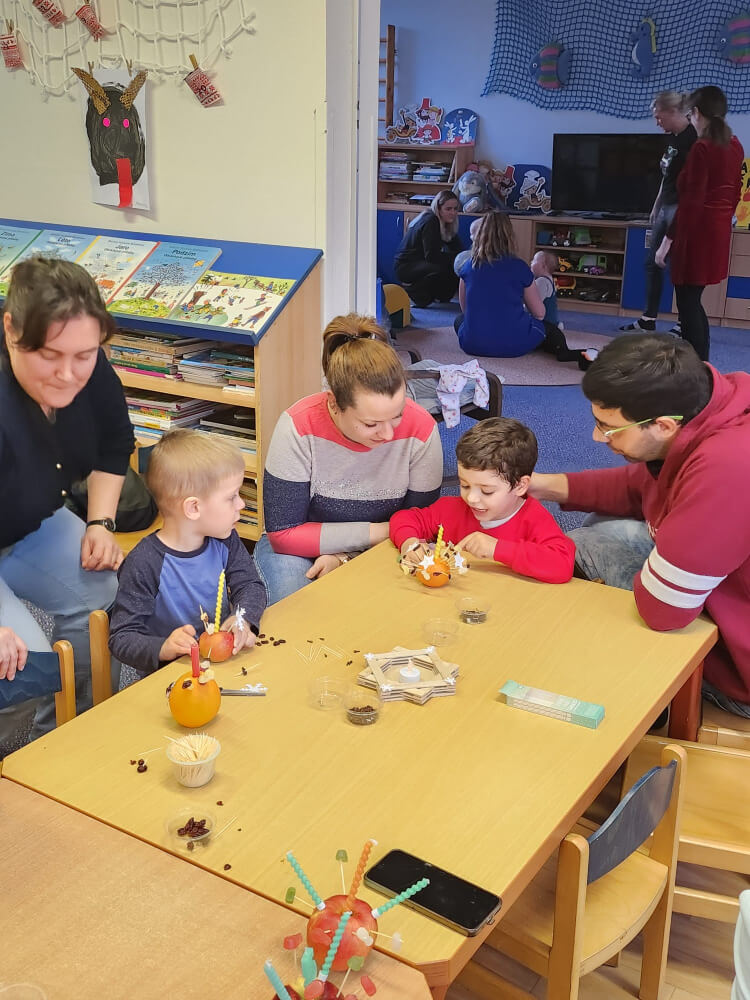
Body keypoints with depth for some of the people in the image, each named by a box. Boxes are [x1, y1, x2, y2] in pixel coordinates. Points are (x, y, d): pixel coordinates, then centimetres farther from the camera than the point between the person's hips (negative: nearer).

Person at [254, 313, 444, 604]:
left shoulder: (421, 430, -19)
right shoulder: (299, 427, -24)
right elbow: (283, 534, -19)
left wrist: (345, 556, -23)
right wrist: (377, 532, -21)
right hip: (305, 550, -1)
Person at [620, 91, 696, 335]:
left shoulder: (692, 139, -17)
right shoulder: (674, 138, 11)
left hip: (680, 209, -10)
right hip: (666, 207, 10)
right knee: (653, 262, 12)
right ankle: (648, 319, 21)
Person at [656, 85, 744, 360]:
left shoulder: (702, 148, -16)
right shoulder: (735, 146, 9)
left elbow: (691, 202, -20)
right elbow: (735, 193, 16)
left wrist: (667, 241, -18)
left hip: (696, 233, -9)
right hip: (719, 231, 9)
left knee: (688, 304, -2)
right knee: (692, 302, 18)